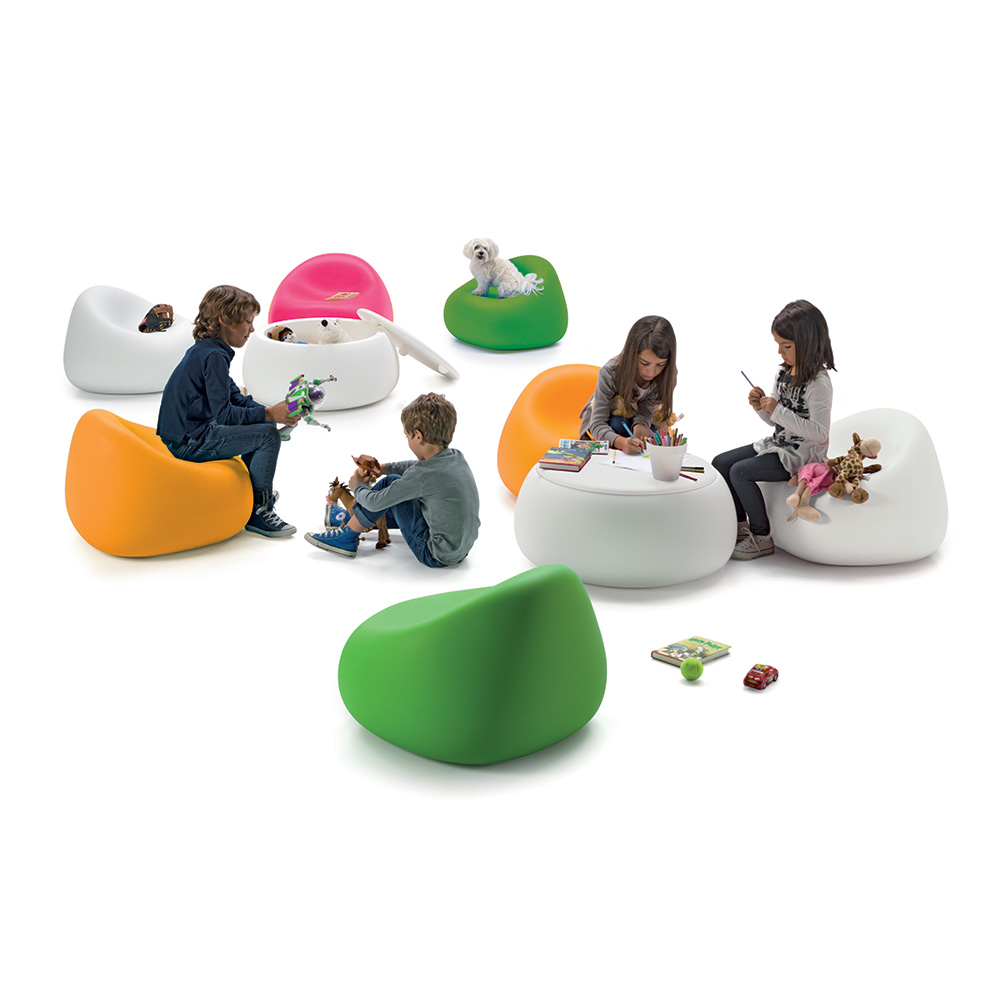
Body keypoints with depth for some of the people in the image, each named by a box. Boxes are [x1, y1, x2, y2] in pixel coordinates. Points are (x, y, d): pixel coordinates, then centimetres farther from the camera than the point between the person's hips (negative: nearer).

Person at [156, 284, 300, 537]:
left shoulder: (202, 350, 14)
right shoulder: (214, 356, -18)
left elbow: (235, 397, 18)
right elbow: (223, 413, -23)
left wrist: (273, 412, 5)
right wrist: (268, 414, -19)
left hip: (180, 435, 11)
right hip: (188, 444, -11)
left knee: (259, 425, 21)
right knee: (267, 435, -15)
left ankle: (253, 488, 31)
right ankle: (259, 511, -5)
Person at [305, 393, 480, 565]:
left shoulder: (422, 475, -23)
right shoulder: (457, 457, 0)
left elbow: (375, 503, -13)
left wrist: (358, 487, 8)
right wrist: (385, 468, 25)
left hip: (437, 556, -8)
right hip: (461, 548, 8)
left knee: (391, 483, -2)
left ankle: (347, 536, 10)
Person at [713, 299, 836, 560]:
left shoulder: (819, 383, -20)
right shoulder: (784, 373, 6)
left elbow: (820, 433, -26)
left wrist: (779, 411, -28)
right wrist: (761, 407, -6)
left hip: (803, 454, -9)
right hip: (779, 444, 9)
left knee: (741, 471, -23)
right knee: (720, 463, 3)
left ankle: (762, 539, -11)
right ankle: (741, 527, 13)